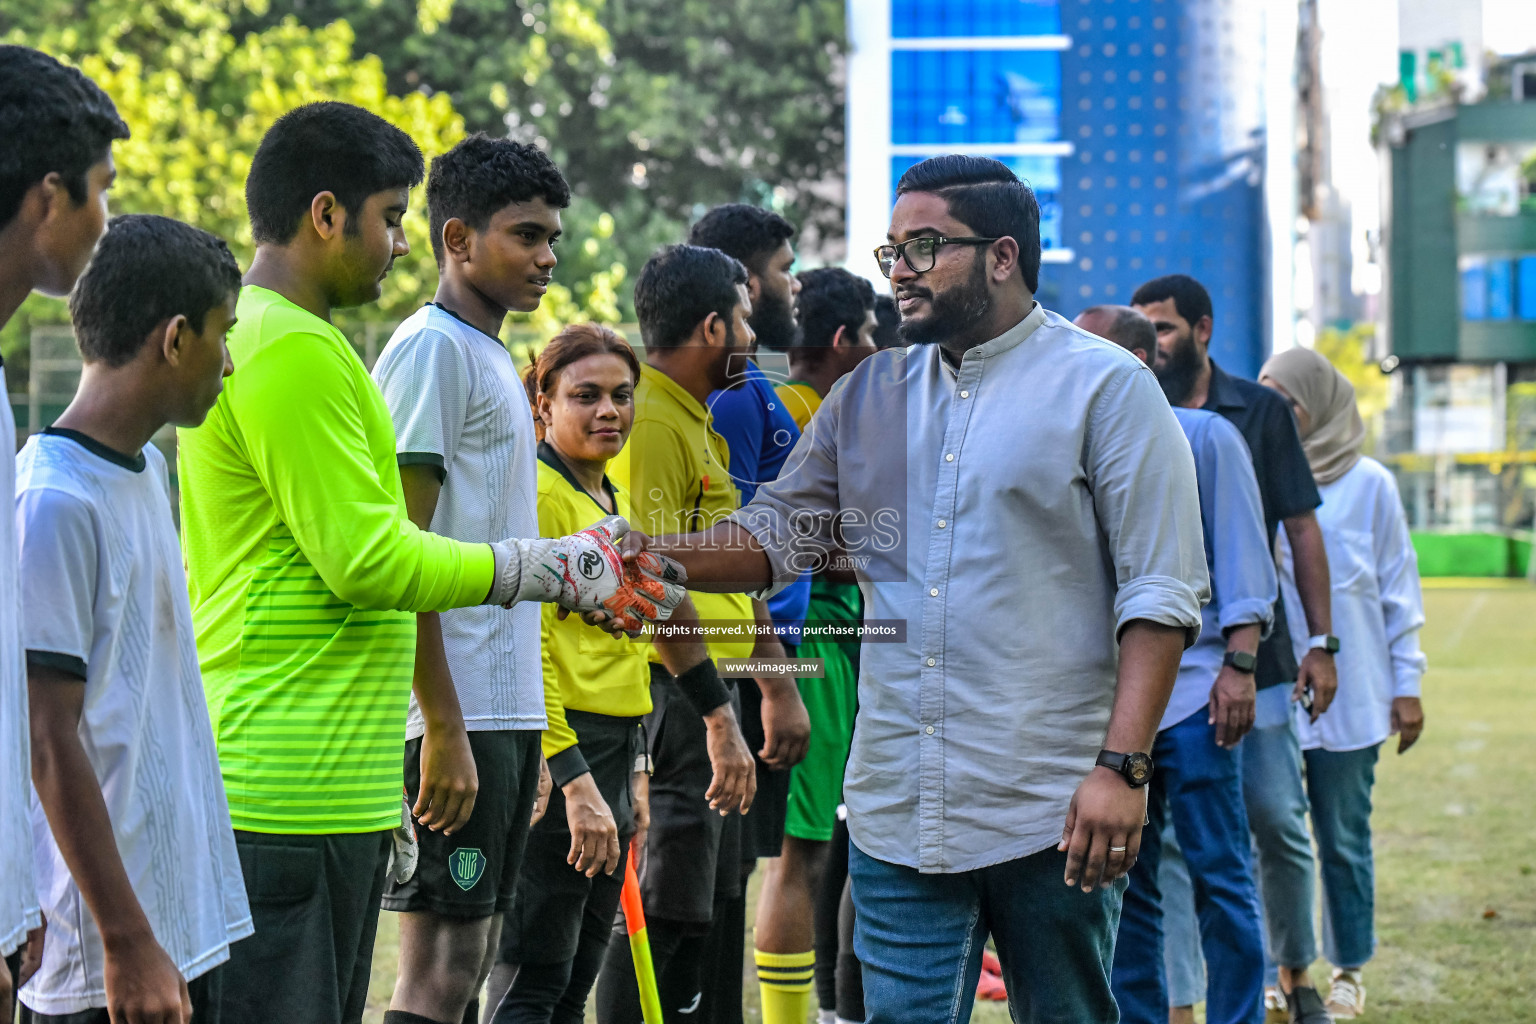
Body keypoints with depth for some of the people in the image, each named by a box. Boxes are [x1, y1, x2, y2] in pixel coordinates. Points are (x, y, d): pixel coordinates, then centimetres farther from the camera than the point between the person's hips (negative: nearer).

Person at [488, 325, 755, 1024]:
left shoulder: (616, 501, 17)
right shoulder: (540, 493, -11)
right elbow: (527, 650, -18)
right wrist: (575, 782, -22)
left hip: (611, 752, 9)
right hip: (559, 749, -9)